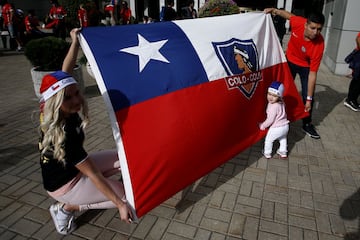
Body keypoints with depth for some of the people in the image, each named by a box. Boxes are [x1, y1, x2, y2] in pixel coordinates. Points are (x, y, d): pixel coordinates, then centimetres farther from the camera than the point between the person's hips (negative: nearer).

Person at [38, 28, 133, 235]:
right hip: (64, 185, -8)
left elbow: (66, 73, -3)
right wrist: (121, 204, -26)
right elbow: (93, 174, -32)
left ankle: (84, 192, 13)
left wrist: (75, 42, -1)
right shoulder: (63, 135, -36)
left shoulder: (68, 112, -17)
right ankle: (66, 207, 1)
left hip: (75, 168, 8)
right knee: (128, 196, -6)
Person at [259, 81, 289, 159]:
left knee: (268, 139, 15)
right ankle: (283, 152, 45)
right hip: (285, 126, 8)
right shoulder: (281, 103, 0)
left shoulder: (273, 107, -26)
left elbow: (270, 120, -20)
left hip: (276, 128, -8)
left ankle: (267, 153, 29)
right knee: (283, 139, 31)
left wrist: (263, 126, -5)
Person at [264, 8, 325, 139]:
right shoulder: (298, 22, -30)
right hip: (290, 61, 3)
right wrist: (275, 10, -15)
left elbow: (312, 74, -32)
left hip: (306, 66, -2)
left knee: (308, 96, -4)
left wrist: (309, 99, -29)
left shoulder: (319, 45, -35)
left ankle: (307, 124, 15)